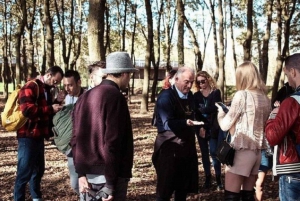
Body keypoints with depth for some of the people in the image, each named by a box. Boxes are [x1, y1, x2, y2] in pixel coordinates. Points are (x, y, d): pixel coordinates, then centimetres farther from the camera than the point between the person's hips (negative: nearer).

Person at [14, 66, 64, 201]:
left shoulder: (45, 90, 19)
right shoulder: (31, 87, -11)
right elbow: (27, 109, -24)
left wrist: (55, 107, 8)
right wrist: (50, 109, -20)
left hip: (38, 136, 9)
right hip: (28, 137, -9)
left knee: (38, 169, 17)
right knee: (25, 172, -5)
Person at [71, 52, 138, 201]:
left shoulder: (84, 97, 7)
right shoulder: (115, 97, -14)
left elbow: (76, 139, 6)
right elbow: (112, 141, -19)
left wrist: (81, 173, 5)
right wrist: (110, 185, -17)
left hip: (87, 175, 7)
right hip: (110, 176, -7)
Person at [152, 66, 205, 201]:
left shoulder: (190, 96, 11)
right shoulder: (166, 96, -14)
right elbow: (167, 123, -22)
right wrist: (185, 123, -37)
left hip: (187, 145, 7)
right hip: (169, 146, -7)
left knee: (185, 184, 14)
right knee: (166, 185, -1)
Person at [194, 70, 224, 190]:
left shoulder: (216, 93, -2)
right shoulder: (196, 95, 6)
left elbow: (214, 108, -15)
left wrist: (201, 109, -10)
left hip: (213, 127, -3)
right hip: (200, 127, 3)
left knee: (213, 152, -8)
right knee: (204, 153, 7)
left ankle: (218, 178, 0)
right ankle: (207, 178, 15)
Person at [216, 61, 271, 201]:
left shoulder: (242, 95, -10)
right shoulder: (265, 98, 10)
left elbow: (225, 125, -8)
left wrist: (220, 111, 12)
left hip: (242, 150, -7)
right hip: (258, 151, 8)